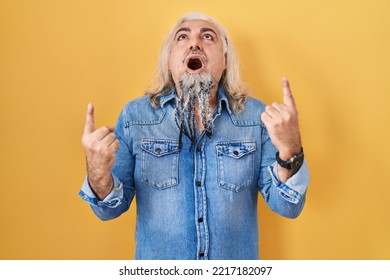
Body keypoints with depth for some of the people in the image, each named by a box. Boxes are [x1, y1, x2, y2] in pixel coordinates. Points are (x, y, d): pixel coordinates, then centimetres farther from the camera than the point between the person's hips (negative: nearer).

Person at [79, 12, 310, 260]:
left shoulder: (257, 116, -11)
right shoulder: (134, 115, -11)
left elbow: (287, 207, -11)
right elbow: (110, 209, -8)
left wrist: (290, 151, -29)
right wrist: (99, 175, -29)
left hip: (237, 262, 1)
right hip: (157, 268, 0)